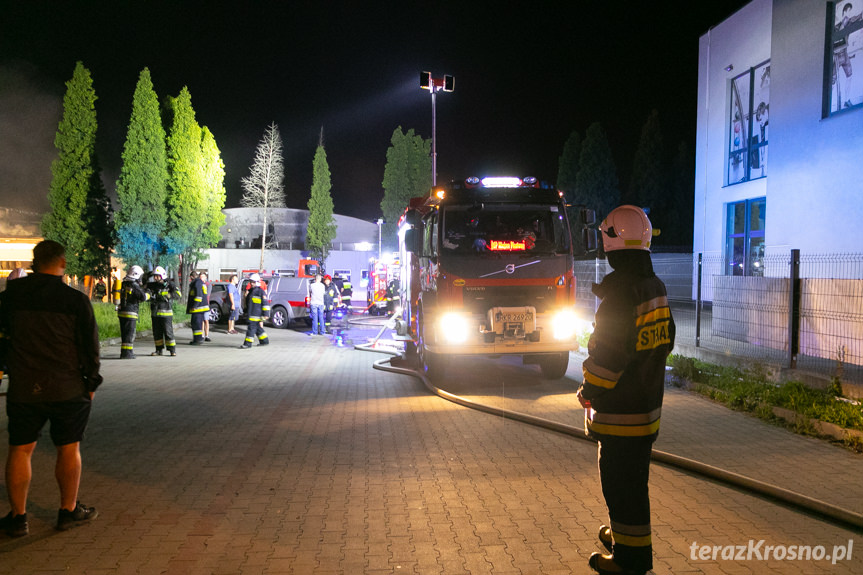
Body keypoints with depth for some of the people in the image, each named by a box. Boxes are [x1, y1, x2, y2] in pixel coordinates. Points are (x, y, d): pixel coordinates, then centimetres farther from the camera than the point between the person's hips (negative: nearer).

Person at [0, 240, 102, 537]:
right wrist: (91, 382, 6)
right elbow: (90, 345, -5)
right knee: (69, 449, 10)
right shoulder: (76, 299, -8)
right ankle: (69, 511, 20)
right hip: (68, 389, -2)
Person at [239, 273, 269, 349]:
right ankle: (264, 340, 25)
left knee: (251, 328, -9)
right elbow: (248, 301, 30)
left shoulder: (261, 291, -12)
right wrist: (247, 310, 32)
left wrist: (265, 314, -17)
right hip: (251, 313, 9)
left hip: (256, 315, -9)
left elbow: (265, 303, -14)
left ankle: (248, 343, -5)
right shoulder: (251, 291, 16)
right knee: (258, 328, 15)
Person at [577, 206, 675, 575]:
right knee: (633, 478, 23)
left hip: (621, 408, -9)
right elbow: (665, 339, 17)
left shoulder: (621, 288, -22)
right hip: (648, 402, 9)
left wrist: (589, 392, -9)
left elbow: (608, 353, -23)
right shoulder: (655, 286, 7)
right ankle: (625, 536, 39)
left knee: (622, 483, 3)